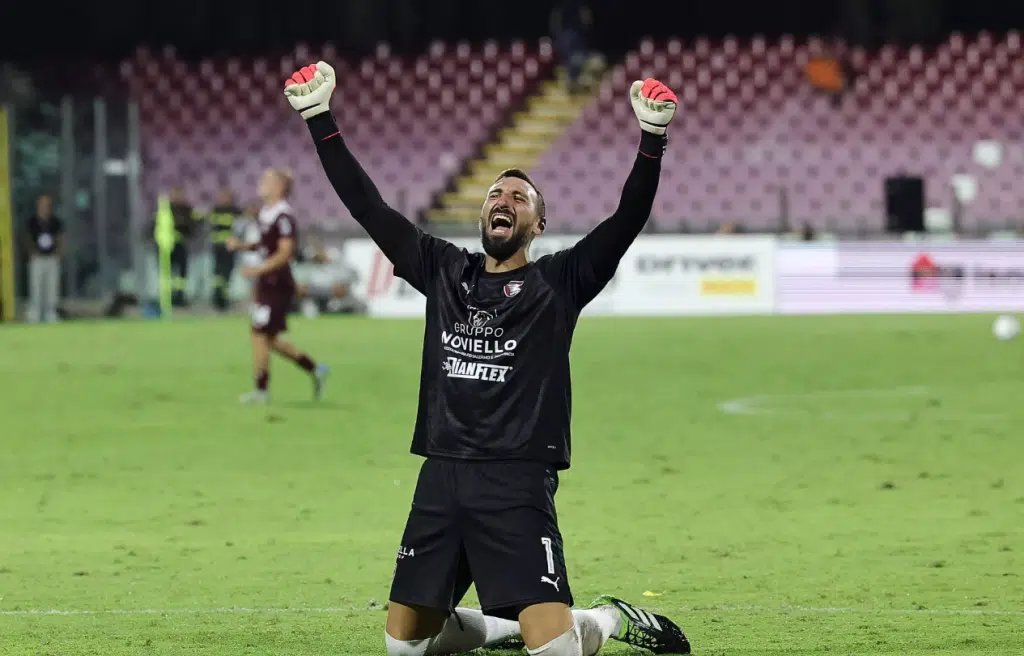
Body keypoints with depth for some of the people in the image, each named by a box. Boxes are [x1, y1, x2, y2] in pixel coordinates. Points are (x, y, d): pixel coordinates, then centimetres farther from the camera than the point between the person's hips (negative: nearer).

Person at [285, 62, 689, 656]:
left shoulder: (557, 283, 4)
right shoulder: (443, 271, 14)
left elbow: (627, 222, -9)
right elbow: (368, 206, 11)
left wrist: (653, 138, -22)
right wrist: (318, 119, 6)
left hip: (517, 480, -5)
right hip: (441, 478, 5)